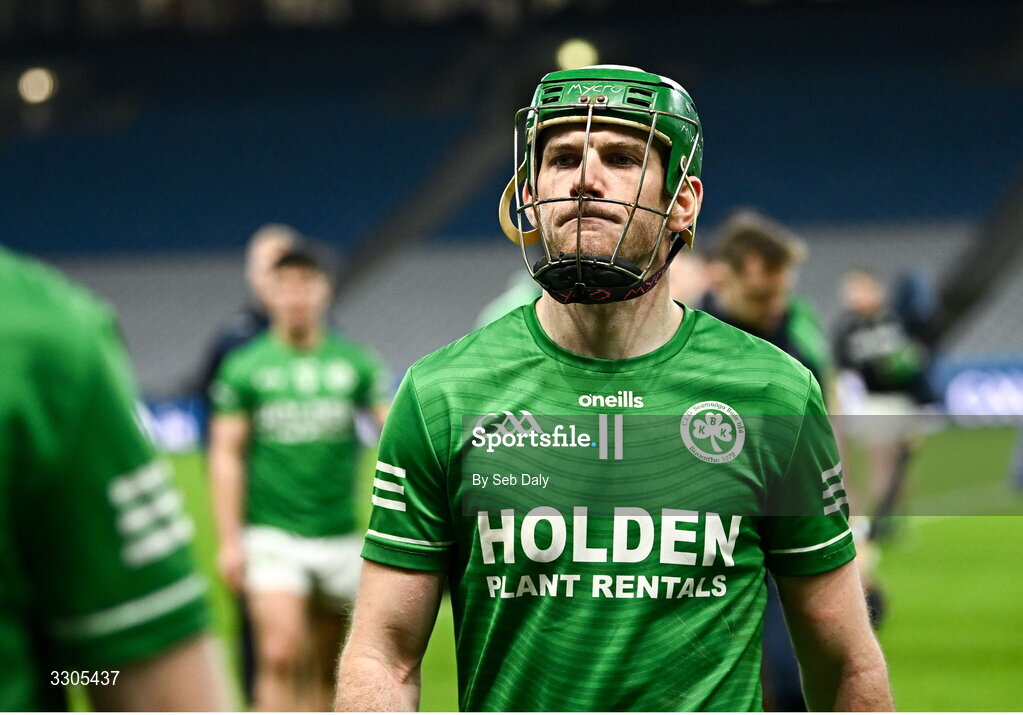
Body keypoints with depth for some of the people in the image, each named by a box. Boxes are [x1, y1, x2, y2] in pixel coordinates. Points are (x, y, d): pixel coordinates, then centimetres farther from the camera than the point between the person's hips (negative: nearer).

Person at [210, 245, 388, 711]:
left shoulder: (353, 362, 6)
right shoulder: (244, 368, 1)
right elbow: (226, 455, 1)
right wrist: (230, 541, -5)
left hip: (338, 536, 3)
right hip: (271, 535, -3)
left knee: (326, 667, 10)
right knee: (281, 654, -18)